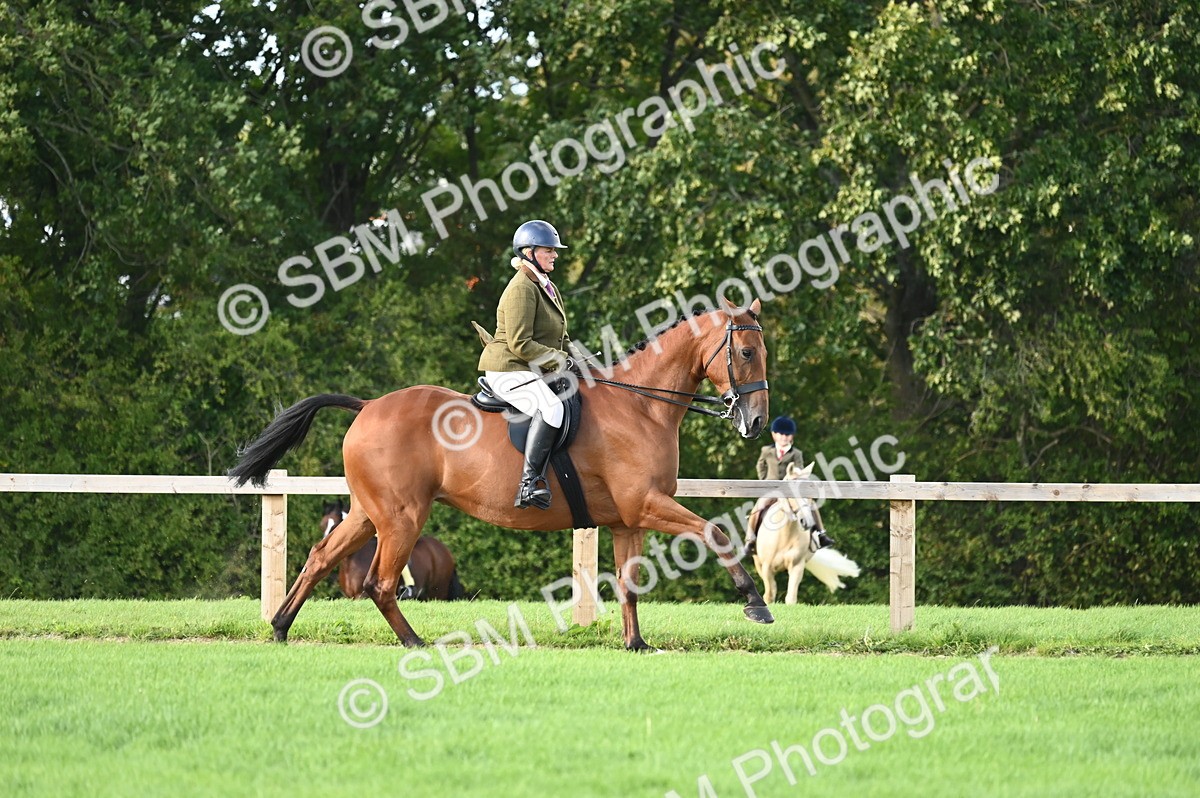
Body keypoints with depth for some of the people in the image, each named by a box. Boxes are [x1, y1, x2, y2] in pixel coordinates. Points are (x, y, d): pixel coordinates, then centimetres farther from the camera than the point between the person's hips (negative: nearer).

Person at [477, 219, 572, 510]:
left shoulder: (548, 288, 19)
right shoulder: (522, 289, -13)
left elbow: (561, 339, 28)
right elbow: (520, 344, -20)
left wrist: (575, 359, 10)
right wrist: (559, 359, -17)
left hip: (536, 373, 11)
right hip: (509, 370, -11)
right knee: (551, 407, -34)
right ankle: (529, 483, -39)